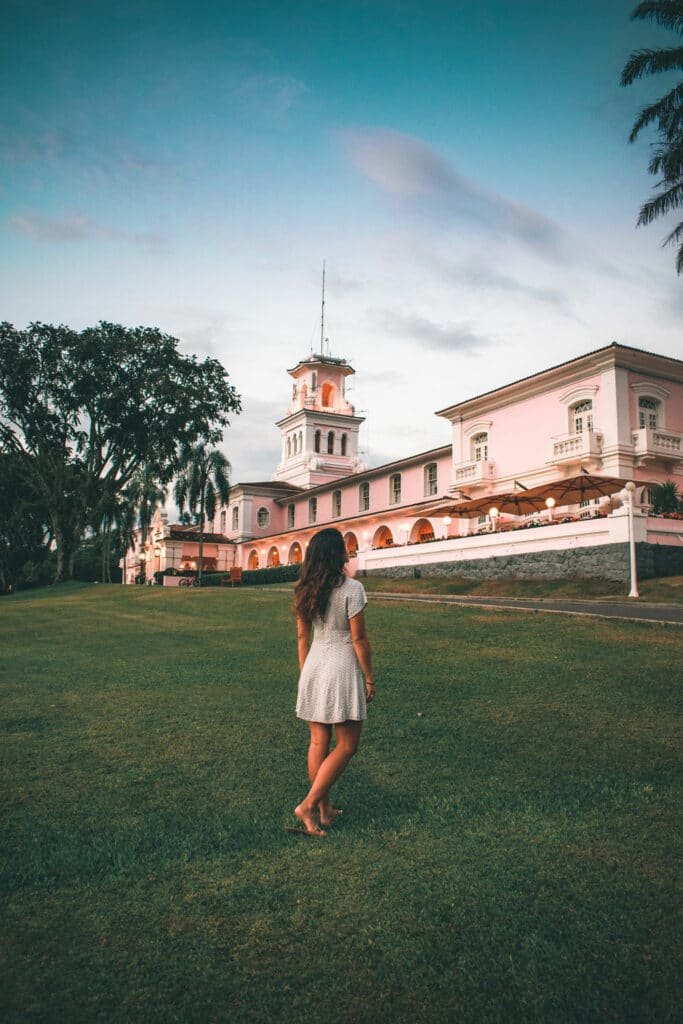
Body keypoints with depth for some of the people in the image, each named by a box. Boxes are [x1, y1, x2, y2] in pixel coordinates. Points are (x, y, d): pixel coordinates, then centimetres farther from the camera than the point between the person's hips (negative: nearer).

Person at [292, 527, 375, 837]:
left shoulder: (305, 590, 3)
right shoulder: (351, 588, -15)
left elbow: (302, 636, 9)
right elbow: (359, 639, -12)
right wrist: (369, 678, -3)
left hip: (314, 665, 7)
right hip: (341, 667, -7)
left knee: (318, 742, 14)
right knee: (346, 745, 6)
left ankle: (325, 810, 25)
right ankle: (308, 804, 2)